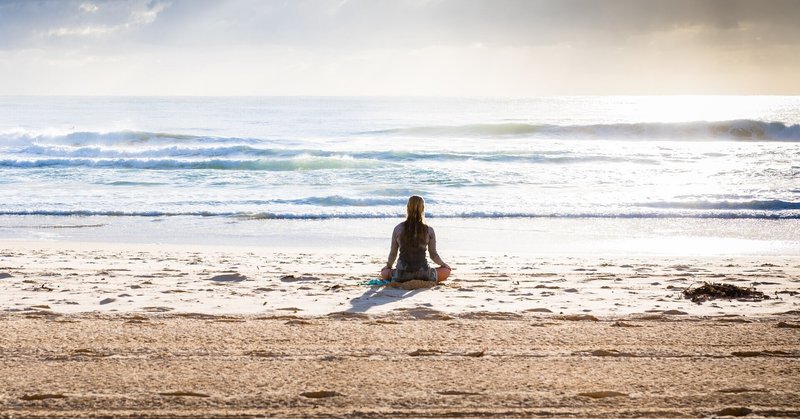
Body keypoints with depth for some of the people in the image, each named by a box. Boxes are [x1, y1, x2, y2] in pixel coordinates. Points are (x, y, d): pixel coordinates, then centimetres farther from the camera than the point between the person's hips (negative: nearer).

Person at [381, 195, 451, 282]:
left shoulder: (398, 229, -1)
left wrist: (388, 266, 28)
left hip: (402, 274, 1)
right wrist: (443, 264, 27)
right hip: (422, 274, -1)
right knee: (446, 270, 23)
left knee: (384, 273, 32)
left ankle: (405, 280, 10)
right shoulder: (429, 230, -3)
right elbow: (433, 255, 7)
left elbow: (393, 253, 7)